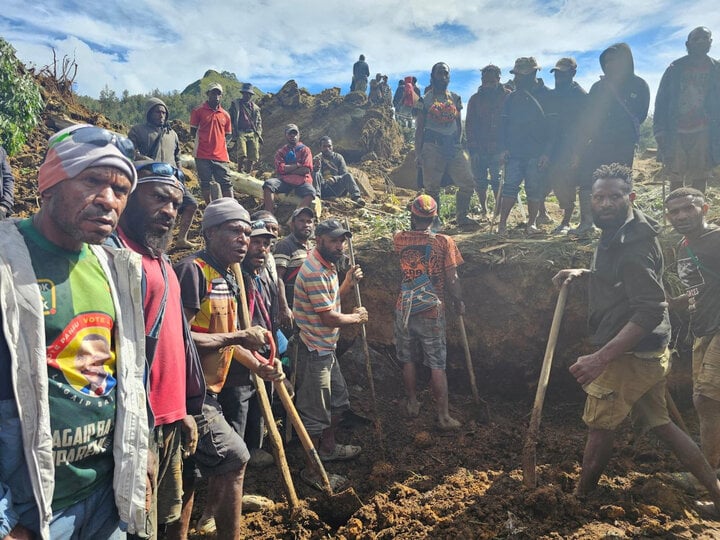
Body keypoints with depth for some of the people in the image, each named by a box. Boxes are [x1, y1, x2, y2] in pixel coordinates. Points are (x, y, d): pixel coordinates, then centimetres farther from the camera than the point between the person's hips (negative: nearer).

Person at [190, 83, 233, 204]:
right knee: (205, 183, 5)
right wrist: (204, 141, -3)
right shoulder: (198, 111, 2)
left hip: (220, 155, 2)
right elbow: (192, 132, 5)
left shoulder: (225, 115, 11)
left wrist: (221, 144, 3)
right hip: (203, 154, -2)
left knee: (226, 183, 1)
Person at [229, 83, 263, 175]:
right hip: (241, 133, -4)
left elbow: (259, 122, 22)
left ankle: (248, 173, 13)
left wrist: (259, 134, 9)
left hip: (253, 134, 4)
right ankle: (239, 172, -9)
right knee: (242, 154, -22)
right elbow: (231, 118, 8)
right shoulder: (235, 104, 10)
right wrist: (234, 132, -4)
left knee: (253, 157, -1)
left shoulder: (255, 107, 18)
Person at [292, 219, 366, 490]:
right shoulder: (315, 271, -24)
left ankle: (328, 447, 44)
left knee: (339, 399, 24)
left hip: (326, 348, 11)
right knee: (315, 412, 3)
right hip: (315, 351, -10)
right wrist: (357, 317, -7)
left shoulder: (327, 266, 10)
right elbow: (329, 318, -25)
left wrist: (347, 284, 4)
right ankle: (311, 471, 19)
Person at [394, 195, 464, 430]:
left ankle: (412, 404, 32)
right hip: (432, 312, -2)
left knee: (408, 360, 18)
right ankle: (444, 416, 13)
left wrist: (414, 226, 28)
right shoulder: (444, 242, -11)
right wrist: (459, 302, 6)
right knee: (437, 365, 7)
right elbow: (451, 279, -8)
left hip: (404, 310, 2)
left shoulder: (400, 239, -5)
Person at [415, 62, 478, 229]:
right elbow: (419, 129, 2)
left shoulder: (455, 98, 14)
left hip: (453, 146, 4)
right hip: (432, 147, -4)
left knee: (468, 183, 0)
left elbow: (459, 124, 18)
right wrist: (418, 153, -5)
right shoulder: (425, 100, 3)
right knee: (432, 187, 0)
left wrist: (458, 144, 7)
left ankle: (462, 217, 14)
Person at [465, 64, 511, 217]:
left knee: (497, 179, -3)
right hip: (479, 149, 2)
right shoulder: (475, 99, 9)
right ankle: (484, 211, 18)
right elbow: (469, 125, 6)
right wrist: (472, 149, -2)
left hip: (498, 148, -2)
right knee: (480, 180, 5)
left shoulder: (507, 96, 3)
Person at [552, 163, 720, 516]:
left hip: (630, 355, -9)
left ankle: (579, 498, 24)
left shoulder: (632, 243, -22)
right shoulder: (618, 235, 8)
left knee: (601, 426, 6)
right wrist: (583, 273, 10)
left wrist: (601, 358, -34)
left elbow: (651, 310, -29)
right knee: (658, 423, 21)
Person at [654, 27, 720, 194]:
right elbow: (661, 101, 5)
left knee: (700, 177, 1)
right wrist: (660, 130, -3)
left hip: (703, 132, 0)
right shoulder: (675, 68, 6)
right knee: (675, 178, 2)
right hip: (675, 132, 0)